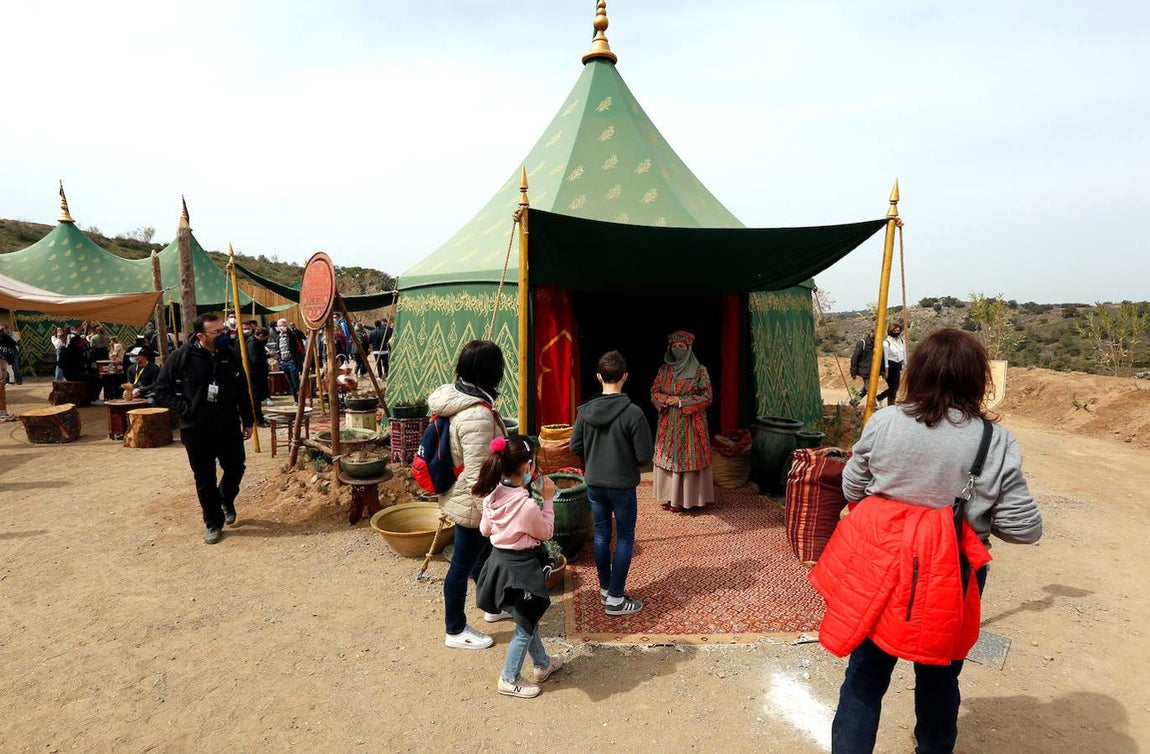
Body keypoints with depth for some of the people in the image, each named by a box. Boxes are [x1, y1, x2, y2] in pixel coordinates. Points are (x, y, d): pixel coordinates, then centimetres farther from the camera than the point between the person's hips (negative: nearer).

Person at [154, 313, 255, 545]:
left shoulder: (230, 355, -1)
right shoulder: (182, 357, -10)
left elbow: (242, 391, 8)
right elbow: (162, 391, -3)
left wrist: (248, 420, 9)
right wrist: (186, 409, -14)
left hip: (229, 426, 2)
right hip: (196, 430, -2)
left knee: (235, 469, 11)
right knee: (205, 479, 6)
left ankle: (227, 500, 43)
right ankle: (214, 523, 22)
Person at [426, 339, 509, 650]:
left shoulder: (454, 397, -1)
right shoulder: (477, 415, -31)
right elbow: (478, 474, -29)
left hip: (459, 495, 10)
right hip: (472, 503, -10)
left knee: (481, 553, 27)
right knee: (462, 566, 9)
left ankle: (494, 605, 49)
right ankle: (455, 631, 29)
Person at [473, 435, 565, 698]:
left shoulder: (492, 496, -7)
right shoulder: (527, 505, -29)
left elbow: (485, 530, 6)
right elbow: (546, 532, -11)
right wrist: (548, 499, -8)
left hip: (499, 559, 8)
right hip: (521, 566, -8)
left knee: (530, 617, 27)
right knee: (525, 627, 13)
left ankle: (542, 664, 45)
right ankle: (509, 680, 29)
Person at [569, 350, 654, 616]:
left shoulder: (585, 410, -7)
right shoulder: (633, 412, -19)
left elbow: (575, 448, 1)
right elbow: (645, 455, -16)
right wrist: (630, 457, 4)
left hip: (594, 483, 4)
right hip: (622, 485, -4)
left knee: (601, 535, 17)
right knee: (625, 538, 9)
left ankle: (605, 589, 31)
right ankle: (616, 599, 13)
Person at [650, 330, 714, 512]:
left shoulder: (700, 370, -5)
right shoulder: (664, 369, 7)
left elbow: (706, 397, -8)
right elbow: (654, 392, 8)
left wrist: (681, 401, -15)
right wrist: (666, 400, -13)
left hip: (690, 423, -4)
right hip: (668, 423, 4)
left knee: (687, 458, 0)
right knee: (668, 458, 7)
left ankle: (685, 498, 10)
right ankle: (671, 496, 18)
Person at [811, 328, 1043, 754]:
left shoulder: (884, 423, -10)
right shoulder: (997, 443, -11)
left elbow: (852, 489, 2)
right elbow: (1024, 528, -9)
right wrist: (979, 512, 10)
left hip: (879, 568, 0)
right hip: (949, 575, 1)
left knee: (865, 677, 12)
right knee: (939, 679, 24)